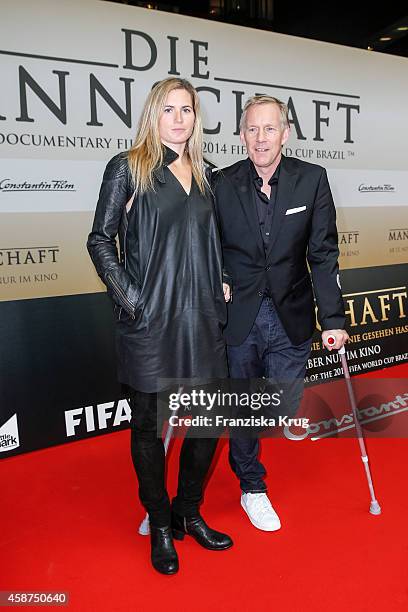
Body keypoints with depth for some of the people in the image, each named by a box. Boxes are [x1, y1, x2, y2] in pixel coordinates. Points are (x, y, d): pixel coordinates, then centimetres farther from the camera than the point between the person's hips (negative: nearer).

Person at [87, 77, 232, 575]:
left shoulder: (205, 174, 13)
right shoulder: (128, 168, -1)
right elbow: (101, 240, -3)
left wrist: (221, 287, 8)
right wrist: (130, 299, -11)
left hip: (202, 318, 5)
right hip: (149, 320, -4)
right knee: (148, 424, 7)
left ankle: (188, 512, 32)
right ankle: (160, 526, 28)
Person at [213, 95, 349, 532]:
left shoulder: (312, 180, -3)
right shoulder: (221, 183, -5)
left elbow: (323, 255, -4)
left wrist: (333, 319, -8)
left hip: (291, 318, 1)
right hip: (237, 317, 0)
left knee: (283, 410, 9)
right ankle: (252, 488, 35)